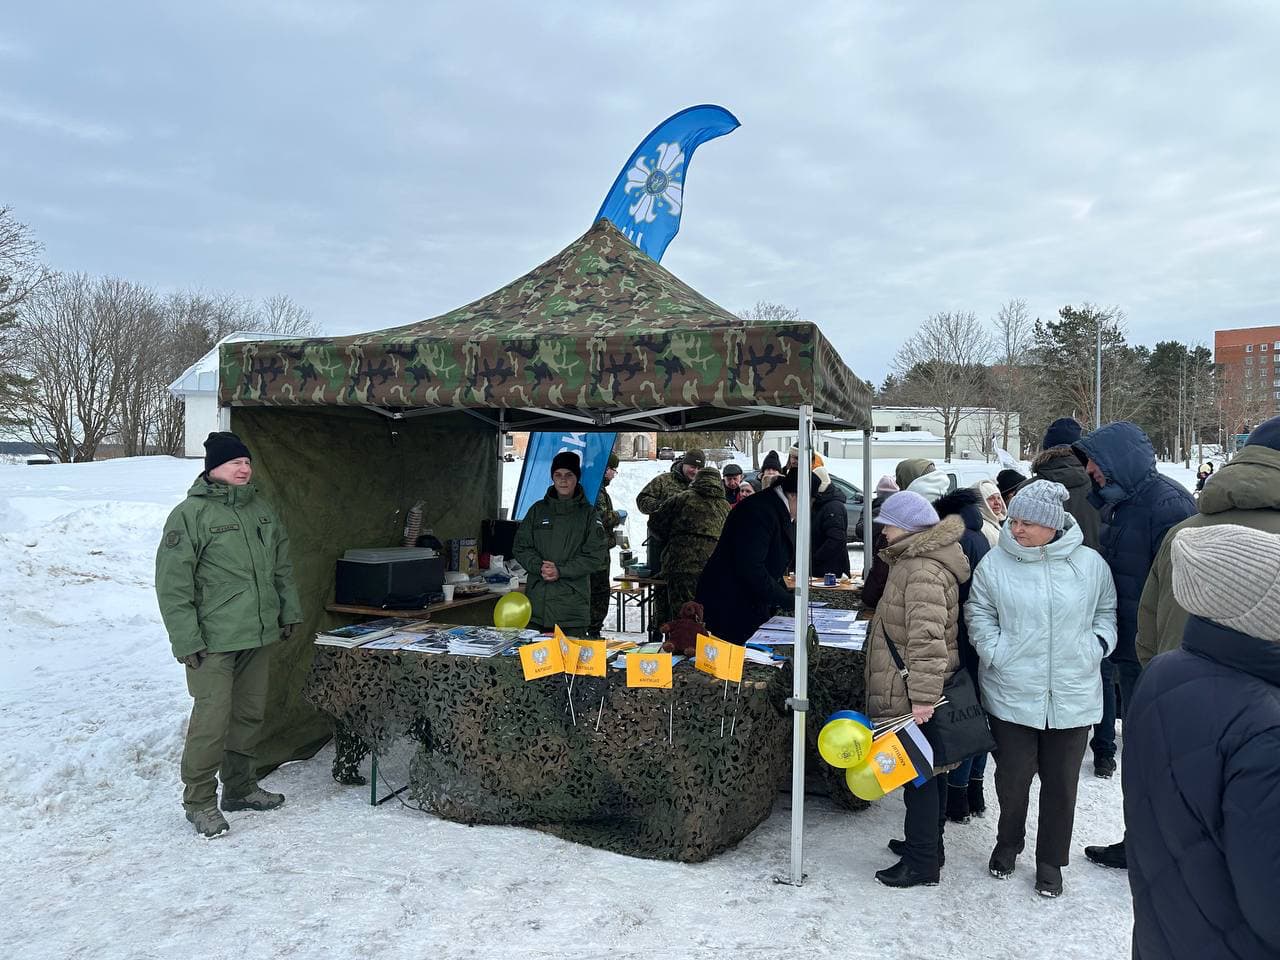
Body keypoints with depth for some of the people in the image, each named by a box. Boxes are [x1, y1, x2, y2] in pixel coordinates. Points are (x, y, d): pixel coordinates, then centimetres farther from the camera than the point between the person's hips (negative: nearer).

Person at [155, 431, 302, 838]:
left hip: (258, 636, 7)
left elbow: (282, 567, 20)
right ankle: (199, 801, 12)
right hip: (214, 640, -7)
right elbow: (172, 583, -12)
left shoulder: (261, 509, 11)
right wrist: (186, 639, -15)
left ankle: (240, 787, 30)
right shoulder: (190, 514, -10)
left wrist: (289, 612, 16)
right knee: (212, 719, -5)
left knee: (250, 715, 15)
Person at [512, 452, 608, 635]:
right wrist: (539, 566, -10)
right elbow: (520, 546, 8)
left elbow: (596, 555, -5)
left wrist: (561, 571, -13)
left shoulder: (588, 514, 3)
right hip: (537, 599, 2)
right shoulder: (538, 510, 11)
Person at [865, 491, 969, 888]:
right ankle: (927, 844, 34)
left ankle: (922, 863, 10)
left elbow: (927, 638, -28)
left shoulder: (923, 571, -22)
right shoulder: (913, 562, 14)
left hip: (912, 695, -11)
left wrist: (922, 696, -28)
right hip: (916, 690, 11)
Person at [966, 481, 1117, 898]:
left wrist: (1096, 647, -3)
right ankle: (1007, 843, 36)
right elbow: (978, 612, 4)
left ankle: (1050, 860, 31)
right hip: (1012, 693, -1)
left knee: (1061, 782, 12)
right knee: (1012, 777, 9)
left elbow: (1107, 612, 11)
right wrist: (995, 652, -8)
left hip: (1073, 696, 1)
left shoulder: (1090, 563, -3)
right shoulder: (995, 562, -5)